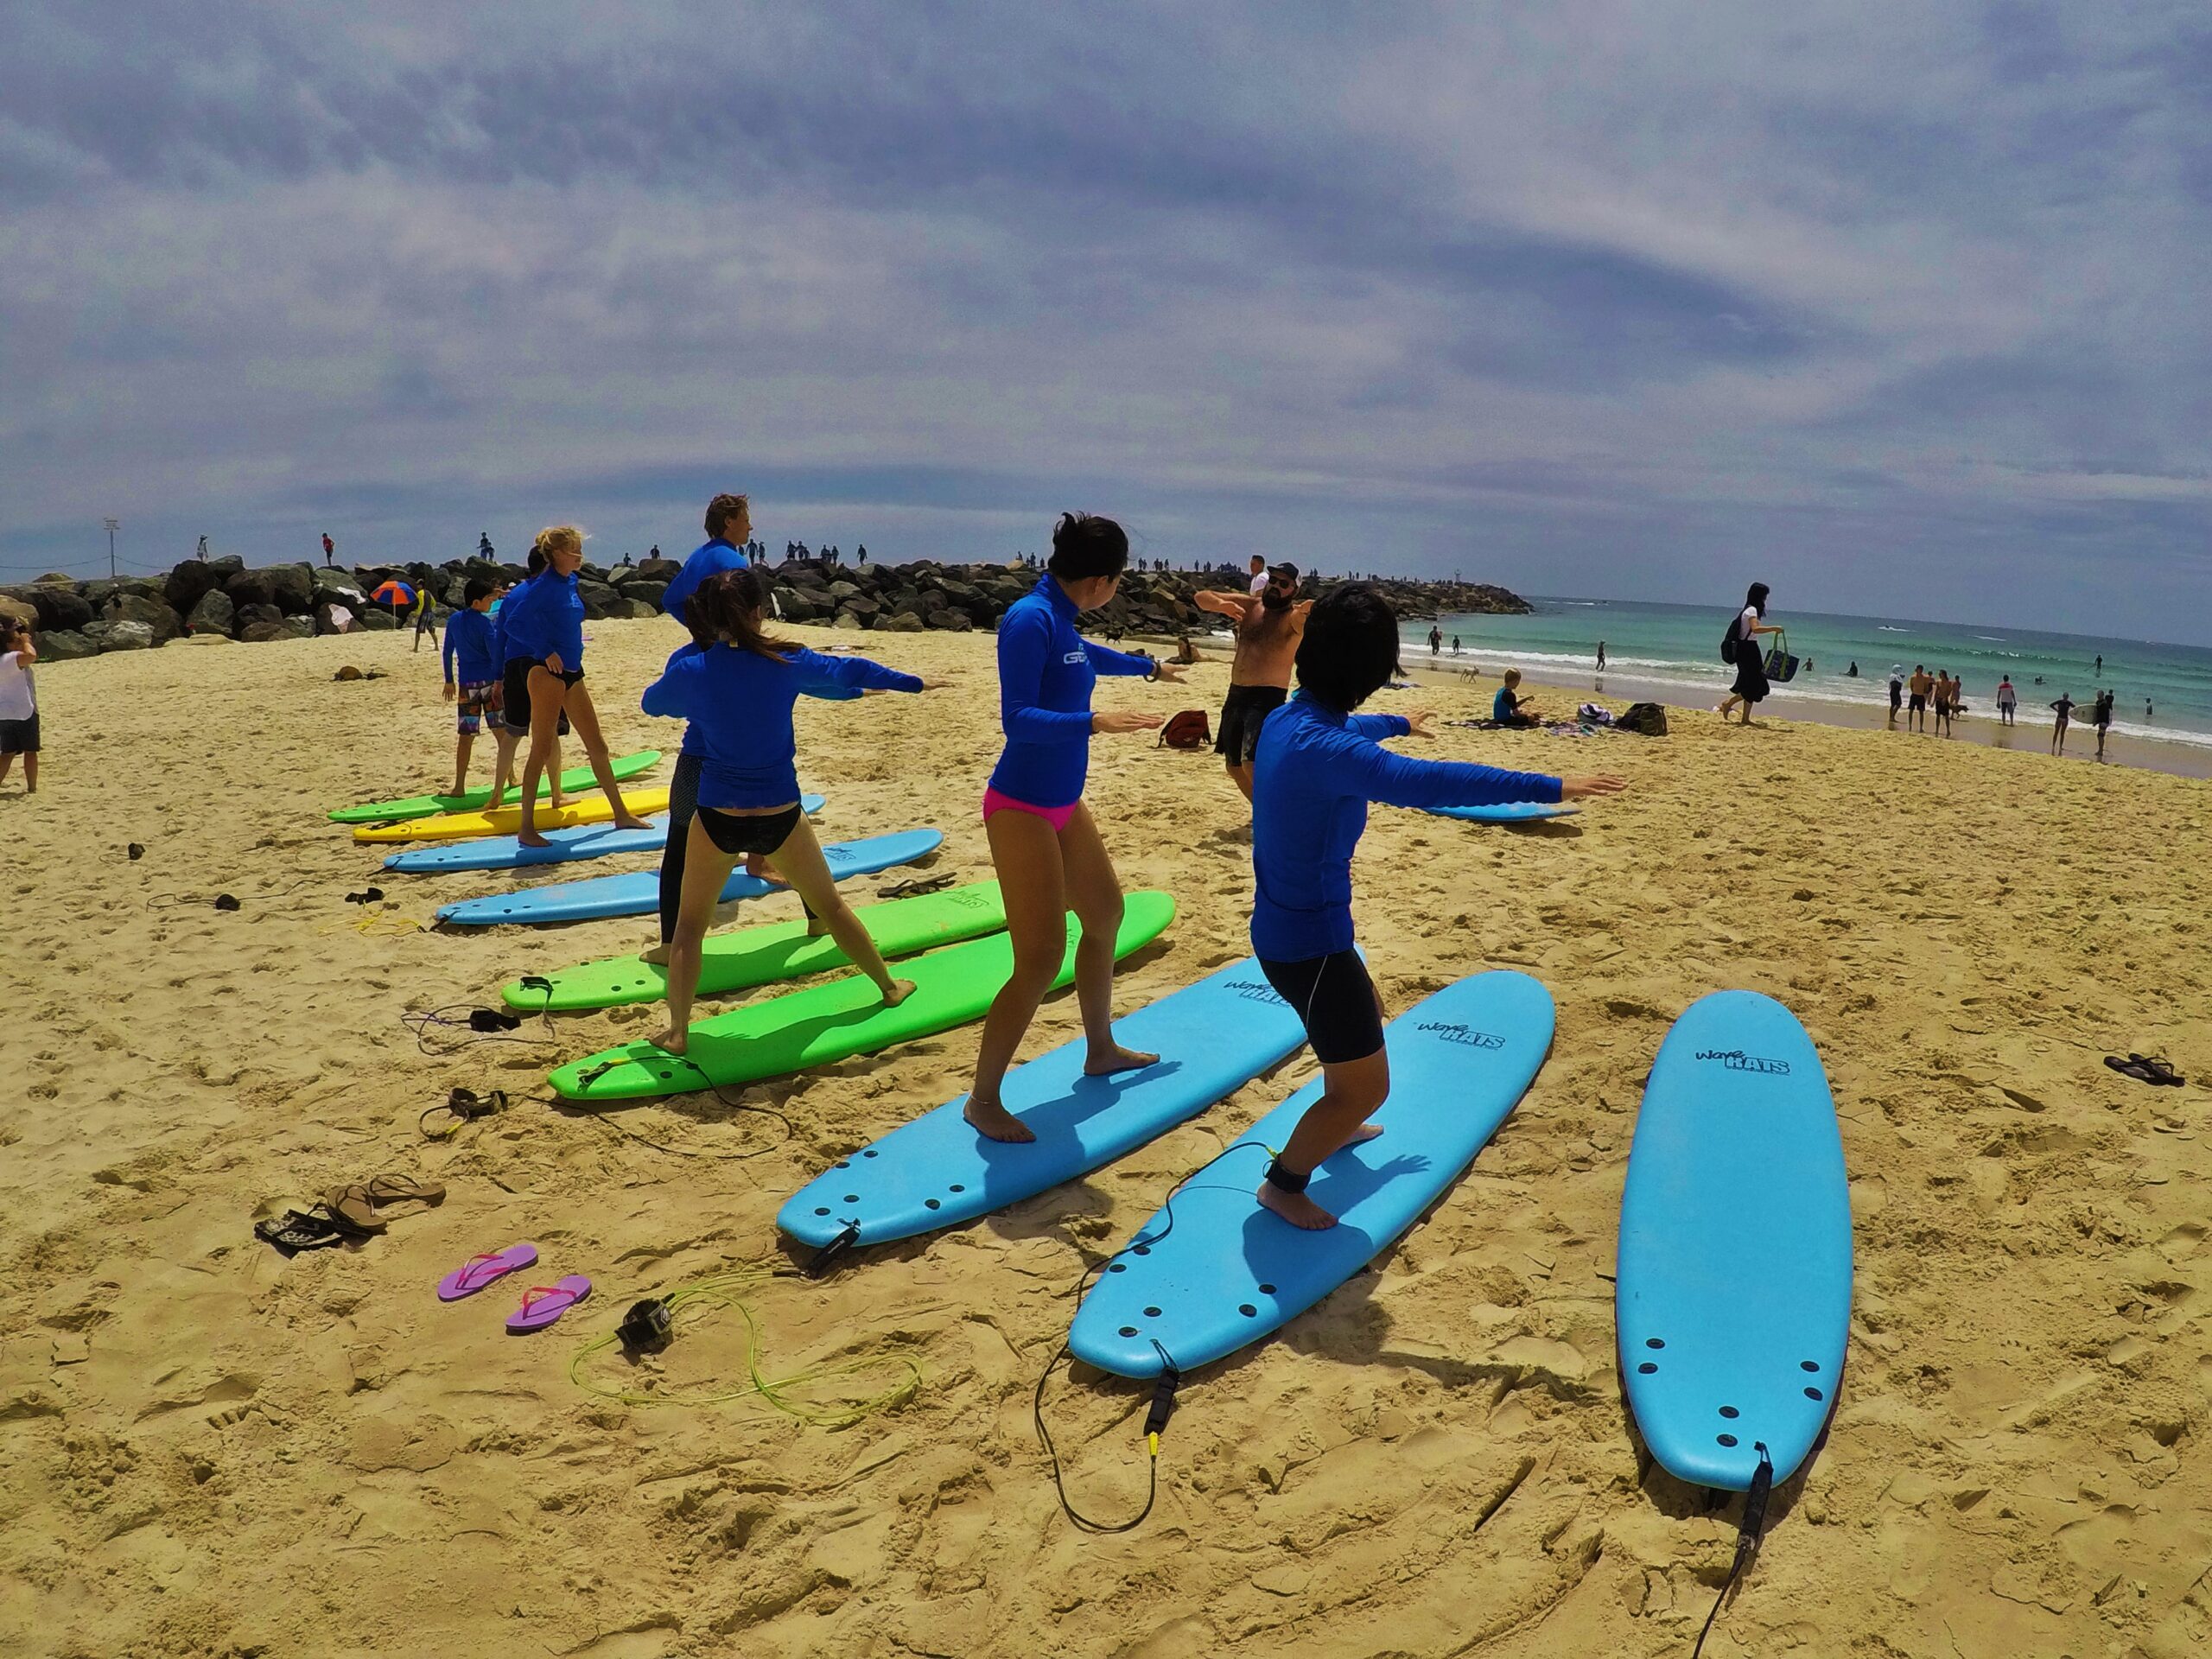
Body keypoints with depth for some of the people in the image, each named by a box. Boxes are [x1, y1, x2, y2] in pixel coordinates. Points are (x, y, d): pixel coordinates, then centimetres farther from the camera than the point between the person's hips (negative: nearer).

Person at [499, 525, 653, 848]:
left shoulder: (569, 582, 11)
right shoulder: (545, 585, -12)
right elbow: (512, 623, -18)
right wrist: (546, 652, -20)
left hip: (570, 670, 9)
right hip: (544, 670, -9)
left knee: (597, 746, 14)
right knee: (542, 749, -9)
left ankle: (622, 815, 25)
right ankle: (527, 829, -5)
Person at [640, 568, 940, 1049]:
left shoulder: (689, 670, -8)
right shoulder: (786, 663, -7)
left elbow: (651, 703, 13)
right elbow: (850, 670, 8)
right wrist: (914, 682, 23)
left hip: (717, 819, -1)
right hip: (781, 818, 1)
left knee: (690, 923, 15)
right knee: (830, 905, 20)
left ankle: (678, 1032, 11)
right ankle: (889, 986, 34)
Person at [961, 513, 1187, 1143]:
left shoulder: (1060, 618, 6)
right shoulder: (1030, 619, -20)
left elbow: (1088, 655, 30)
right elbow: (1017, 718, -25)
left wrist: (1150, 667, 47)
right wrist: (1095, 722, -37)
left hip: (1063, 803, 10)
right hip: (1022, 809, -10)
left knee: (1106, 913, 22)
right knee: (1041, 960, -10)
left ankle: (1101, 1050, 41)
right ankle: (982, 1100, 5)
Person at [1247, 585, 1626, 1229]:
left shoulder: (1288, 719, 2)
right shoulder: (1321, 748, -29)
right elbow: (1420, 782, -42)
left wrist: (1399, 725, 46)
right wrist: (1547, 787, -40)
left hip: (1283, 928, 10)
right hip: (1310, 942, -10)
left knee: (1367, 1013, 33)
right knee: (1366, 1086, 3)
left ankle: (1333, 1126, 52)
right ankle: (1284, 1182, 20)